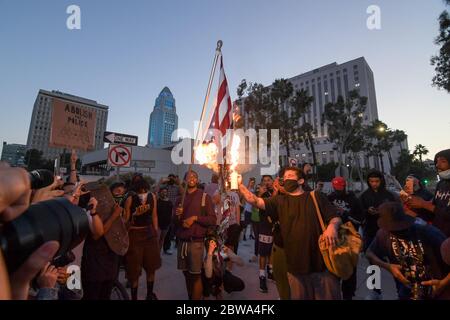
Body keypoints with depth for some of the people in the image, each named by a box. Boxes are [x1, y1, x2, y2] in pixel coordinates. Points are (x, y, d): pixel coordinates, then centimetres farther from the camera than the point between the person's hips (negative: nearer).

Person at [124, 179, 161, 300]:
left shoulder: (152, 197, -6)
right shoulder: (130, 200, -16)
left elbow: (154, 216, 4)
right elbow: (126, 220, -9)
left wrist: (156, 232, 6)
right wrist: (135, 215, -29)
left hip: (149, 232, 4)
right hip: (134, 234, -3)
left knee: (151, 266, 15)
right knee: (134, 269, 6)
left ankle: (150, 294, 36)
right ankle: (134, 297, 28)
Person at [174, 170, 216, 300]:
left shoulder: (204, 197, -3)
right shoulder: (180, 198, 10)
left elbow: (212, 219, -8)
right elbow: (174, 221, 15)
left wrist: (195, 218, -16)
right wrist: (177, 215, -6)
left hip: (196, 242, -4)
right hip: (182, 241, 4)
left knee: (196, 275, 1)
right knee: (186, 274, 15)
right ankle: (190, 297, 34)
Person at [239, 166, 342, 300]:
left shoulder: (316, 197, 4)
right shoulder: (279, 201, 4)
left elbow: (336, 218, 1)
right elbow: (255, 200, -9)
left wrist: (332, 226, -22)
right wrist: (239, 185, -21)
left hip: (322, 262, -1)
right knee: (299, 296, 18)